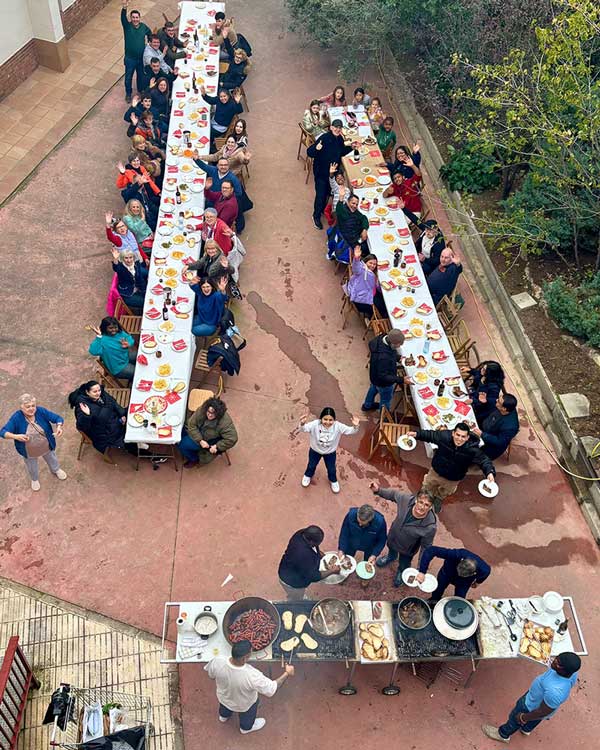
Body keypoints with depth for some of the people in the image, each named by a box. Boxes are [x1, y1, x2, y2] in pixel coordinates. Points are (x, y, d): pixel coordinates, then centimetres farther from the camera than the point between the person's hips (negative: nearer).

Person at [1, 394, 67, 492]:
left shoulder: (41, 411, -25)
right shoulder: (16, 417, -28)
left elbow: (58, 418, -21)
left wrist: (59, 427, -43)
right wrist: (16, 436, -44)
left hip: (47, 446, 1)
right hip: (29, 451, -1)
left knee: (52, 459, 31)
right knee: (32, 467, 28)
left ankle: (56, 470, 65)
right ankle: (34, 479, 61)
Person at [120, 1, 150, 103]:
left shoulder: (144, 27, -5)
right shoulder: (127, 26, -15)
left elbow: (150, 35, 16)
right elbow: (123, 18, -36)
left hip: (141, 57, 3)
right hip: (130, 58, -2)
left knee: (141, 75, 20)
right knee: (128, 77, 11)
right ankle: (128, 94, 32)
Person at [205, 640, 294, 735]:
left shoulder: (217, 661, -37)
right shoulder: (252, 676, -46)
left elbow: (211, 675, -13)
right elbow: (271, 690, -30)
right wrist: (287, 674, -18)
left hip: (223, 698, 3)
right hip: (244, 705, -3)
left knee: (225, 705, 39)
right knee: (247, 716, 33)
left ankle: (223, 716, 68)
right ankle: (246, 727, 62)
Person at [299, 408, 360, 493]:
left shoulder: (338, 426, -32)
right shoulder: (315, 424, -34)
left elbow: (350, 431, -32)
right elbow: (304, 429, -38)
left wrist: (355, 426, -55)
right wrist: (302, 424, -62)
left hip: (330, 452, 0)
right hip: (315, 450, 0)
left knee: (331, 469, 21)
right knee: (311, 466, 27)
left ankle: (333, 481, 54)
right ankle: (308, 476, 61)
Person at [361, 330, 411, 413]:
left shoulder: (382, 338, -23)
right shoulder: (383, 357, -46)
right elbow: (383, 376, -35)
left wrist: (398, 358, -7)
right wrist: (401, 379, -37)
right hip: (384, 383, -8)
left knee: (374, 388, 36)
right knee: (385, 400, 21)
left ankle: (367, 405, 65)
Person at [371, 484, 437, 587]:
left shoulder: (430, 526, -40)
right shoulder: (406, 499, -36)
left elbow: (425, 547, -24)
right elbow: (394, 494, -11)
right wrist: (378, 490, -20)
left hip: (407, 549, -2)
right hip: (392, 538, 2)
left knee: (404, 565, 31)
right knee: (391, 550, 37)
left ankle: (401, 572, 67)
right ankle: (391, 556, 74)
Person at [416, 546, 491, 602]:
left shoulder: (483, 569, -41)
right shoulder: (456, 554, -48)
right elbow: (431, 550, -49)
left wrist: (477, 582, 7)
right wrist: (422, 572, -56)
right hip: (447, 573, 0)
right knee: (438, 590, 22)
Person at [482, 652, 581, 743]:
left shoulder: (555, 692, -46)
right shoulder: (572, 670, -26)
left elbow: (542, 712, -29)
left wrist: (523, 718, -11)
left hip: (533, 707, -6)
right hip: (544, 699, 6)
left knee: (516, 718, 23)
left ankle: (503, 734, 50)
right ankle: (526, 729, 65)